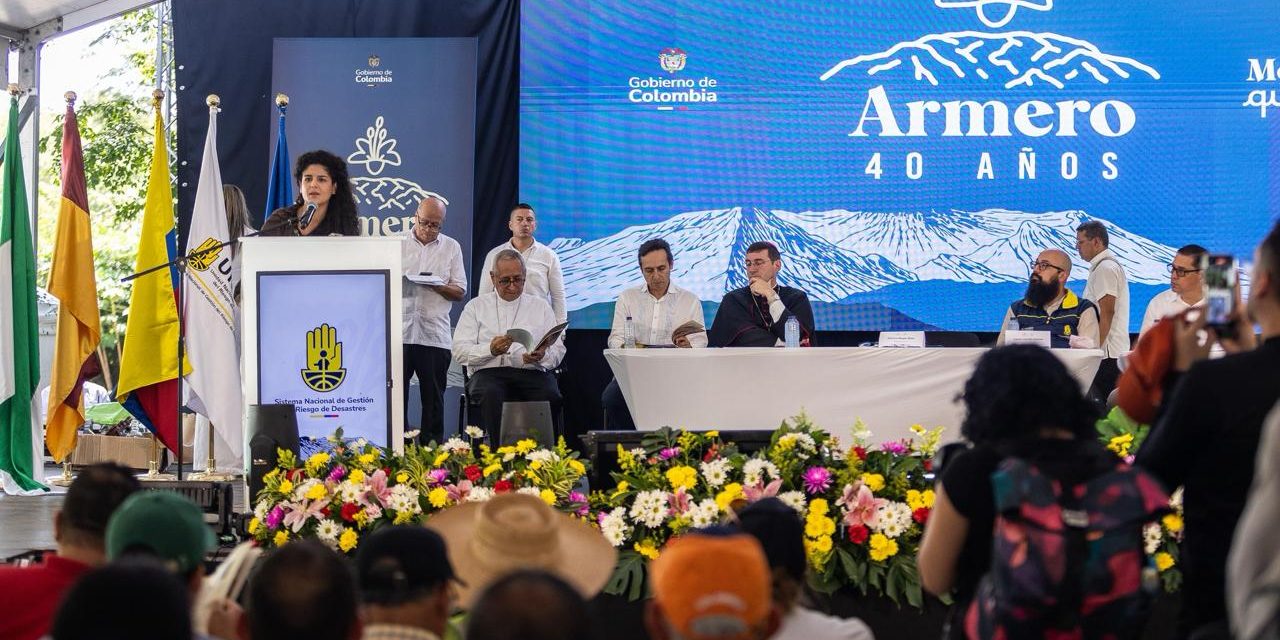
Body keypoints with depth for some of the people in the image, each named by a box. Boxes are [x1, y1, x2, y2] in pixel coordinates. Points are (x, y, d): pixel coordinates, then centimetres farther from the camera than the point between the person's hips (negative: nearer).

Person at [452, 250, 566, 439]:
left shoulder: (541, 307, 21)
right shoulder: (476, 307, 17)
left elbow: (557, 350, 14)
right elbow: (460, 351, 6)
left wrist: (542, 356, -11)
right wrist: (490, 350, -14)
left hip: (532, 373, 1)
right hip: (489, 372, -1)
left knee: (551, 396, -33)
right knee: (491, 394, -37)